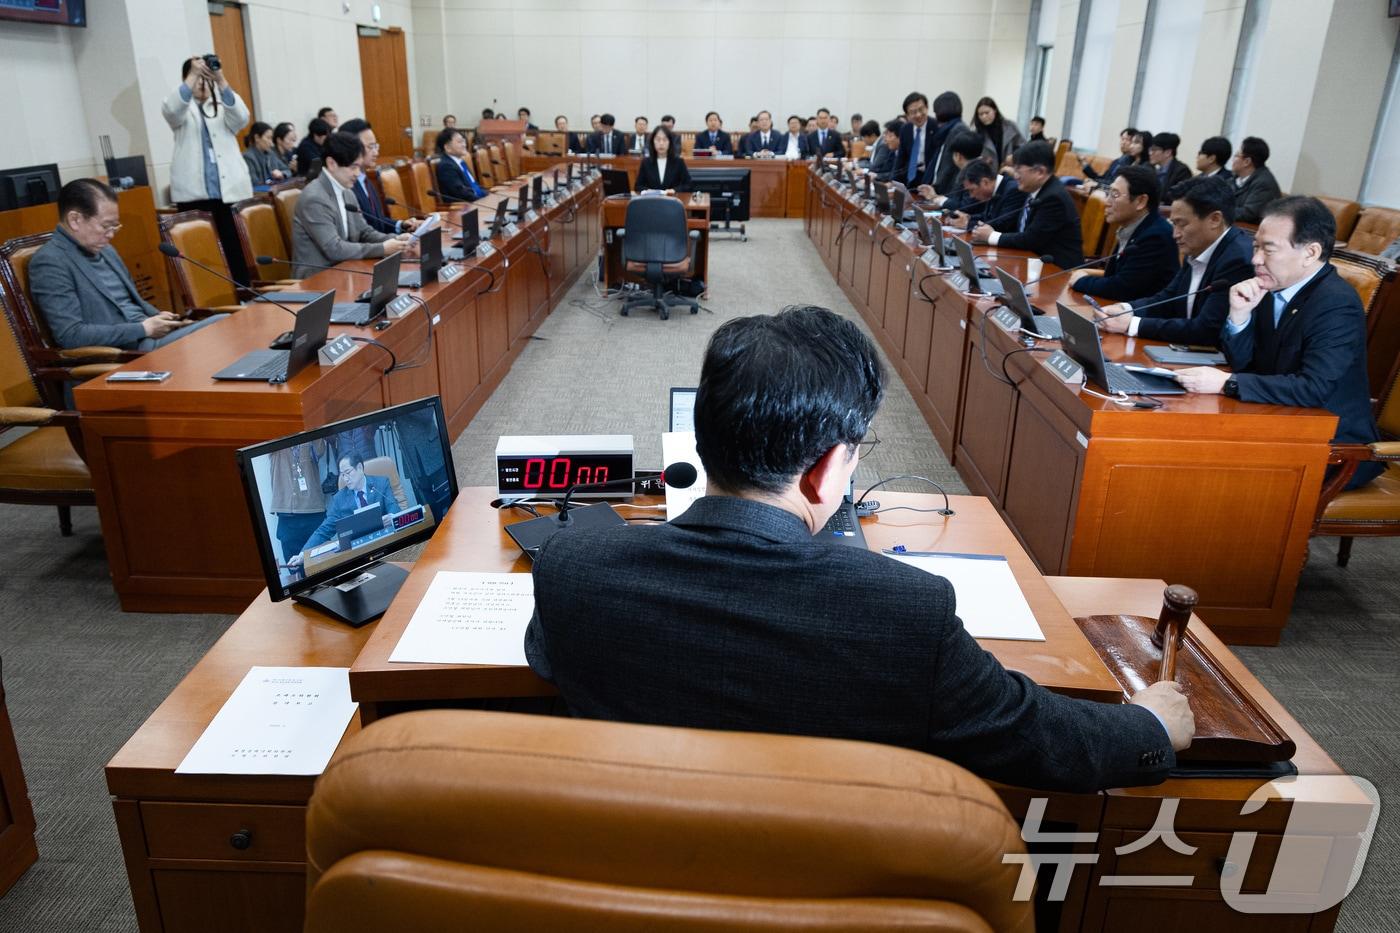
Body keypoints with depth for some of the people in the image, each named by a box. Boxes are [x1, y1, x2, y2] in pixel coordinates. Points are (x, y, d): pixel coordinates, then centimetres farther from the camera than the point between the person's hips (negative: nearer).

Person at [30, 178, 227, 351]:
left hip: (151, 336, 8)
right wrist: (143, 329, -16)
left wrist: (160, 318, 4)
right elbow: (71, 335, -17)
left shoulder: (102, 249, 17)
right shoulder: (49, 263, -9)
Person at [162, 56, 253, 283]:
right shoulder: (183, 109, 12)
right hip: (194, 193, -1)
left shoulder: (223, 106, 16)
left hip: (230, 190, 1)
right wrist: (193, 74, -17)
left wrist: (221, 80, -17)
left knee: (237, 249, -2)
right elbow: (170, 110, -12)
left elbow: (241, 118, -7)